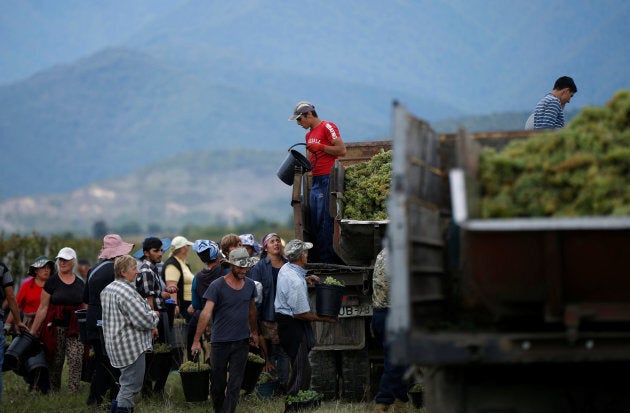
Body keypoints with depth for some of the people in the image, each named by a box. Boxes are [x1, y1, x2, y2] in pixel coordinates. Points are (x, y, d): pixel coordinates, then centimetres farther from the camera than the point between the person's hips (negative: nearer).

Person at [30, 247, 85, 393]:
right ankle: (54, 392, 17)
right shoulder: (52, 281, 0)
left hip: (75, 329, 2)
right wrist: (33, 330, -4)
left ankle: (73, 392, -12)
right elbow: (43, 308, -1)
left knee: (76, 359, -13)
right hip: (55, 327, -2)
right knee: (56, 362, 4)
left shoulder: (80, 283, 9)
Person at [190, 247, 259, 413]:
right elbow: (206, 313, -18)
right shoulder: (217, 286, -12)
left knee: (235, 383, 0)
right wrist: (196, 340, -22)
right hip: (220, 341, -3)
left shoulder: (250, 285, 3)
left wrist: (254, 331, 23)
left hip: (242, 341, 3)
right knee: (218, 382, 8)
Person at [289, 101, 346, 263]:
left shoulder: (327, 127, -5)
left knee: (325, 221, -11)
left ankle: (328, 259, -9)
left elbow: (342, 150, -12)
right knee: (314, 222, 5)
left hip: (327, 179, -9)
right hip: (315, 181, 9)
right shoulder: (309, 134, 21)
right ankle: (318, 256, 8)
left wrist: (320, 147, -16)